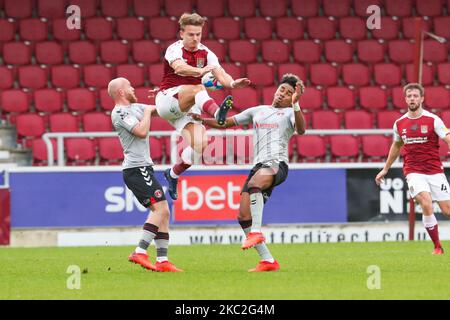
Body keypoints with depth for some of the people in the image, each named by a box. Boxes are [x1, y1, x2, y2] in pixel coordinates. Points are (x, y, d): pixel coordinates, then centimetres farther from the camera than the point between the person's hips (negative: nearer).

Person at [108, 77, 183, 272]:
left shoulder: (134, 108, 19)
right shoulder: (120, 112, -10)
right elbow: (141, 132, -20)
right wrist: (147, 112, -6)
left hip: (143, 167, 10)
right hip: (137, 169, -10)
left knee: (163, 213, 6)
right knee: (160, 209, -19)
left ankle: (162, 261, 5)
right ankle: (140, 252, -25)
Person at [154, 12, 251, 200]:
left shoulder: (205, 54, 6)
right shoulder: (175, 49, -10)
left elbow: (221, 76, -8)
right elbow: (179, 68, -32)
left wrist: (233, 83, -31)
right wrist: (200, 71, -50)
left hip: (187, 107, 5)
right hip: (167, 99, -5)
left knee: (200, 144, -13)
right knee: (198, 89, -34)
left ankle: (173, 175, 11)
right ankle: (217, 113, -65)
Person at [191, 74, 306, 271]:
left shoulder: (289, 113, 10)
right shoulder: (257, 111, 26)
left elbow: (301, 130, -13)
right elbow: (225, 123, 30)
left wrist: (295, 104, -24)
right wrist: (200, 119, 18)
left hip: (277, 163, -7)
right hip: (259, 166, 7)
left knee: (254, 183, -40)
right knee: (243, 216, -6)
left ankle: (256, 233, -42)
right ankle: (268, 261, -2)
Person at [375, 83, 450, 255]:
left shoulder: (433, 120, -5)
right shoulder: (399, 123, 6)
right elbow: (396, 145, 23)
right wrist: (385, 169, 29)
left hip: (435, 171, -1)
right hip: (413, 171, 1)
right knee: (426, 204, -22)